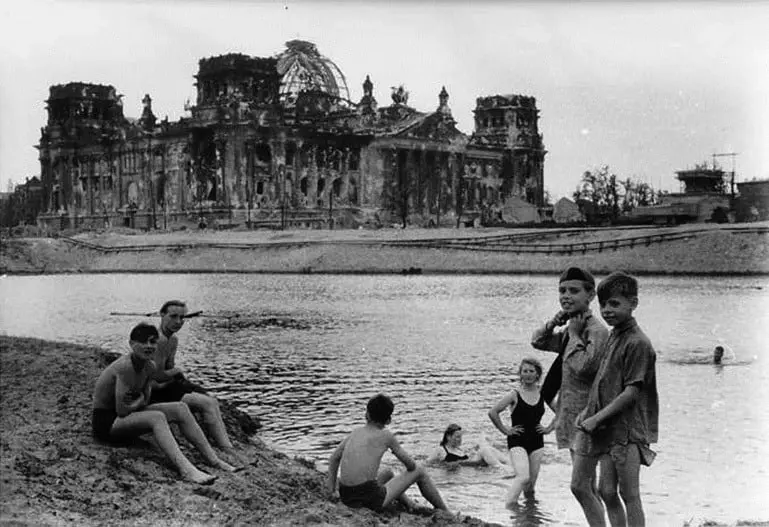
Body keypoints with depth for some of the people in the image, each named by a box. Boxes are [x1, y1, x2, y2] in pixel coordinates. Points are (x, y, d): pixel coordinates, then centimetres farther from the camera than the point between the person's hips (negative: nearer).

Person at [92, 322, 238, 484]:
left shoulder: (150, 367, 0)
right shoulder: (125, 367, -26)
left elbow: (144, 402, 4)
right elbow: (122, 410, -26)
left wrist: (134, 402, -18)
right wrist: (139, 400, -8)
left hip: (127, 416, 9)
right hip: (106, 423, -9)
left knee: (180, 409, -5)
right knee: (157, 417, -32)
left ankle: (213, 459, -9)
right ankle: (185, 469, -47)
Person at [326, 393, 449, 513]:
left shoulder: (357, 432, 13)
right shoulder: (386, 435, -3)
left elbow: (333, 458, 22)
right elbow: (411, 465, 4)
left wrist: (332, 489, 25)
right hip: (371, 499, -6)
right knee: (420, 472, 14)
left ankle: (412, 508, 54)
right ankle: (445, 513, 28)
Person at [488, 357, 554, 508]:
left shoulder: (542, 394, 5)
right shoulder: (515, 395, -6)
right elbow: (493, 412, -11)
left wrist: (549, 428, 8)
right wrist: (505, 430, -8)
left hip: (536, 442, 4)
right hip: (517, 441, -4)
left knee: (531, 483, 6)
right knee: (523, 477, -25)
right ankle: (508, 507, -23)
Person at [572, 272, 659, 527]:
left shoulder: (637, 343, -14)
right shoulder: (613, 336, 13)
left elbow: (632, 391, -18)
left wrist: (597, 418, -17)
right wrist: (588, 410, 12)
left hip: (627, 430, -8)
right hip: (608, 429, 8)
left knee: (629, 495, -2)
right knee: (607, 491, 9)